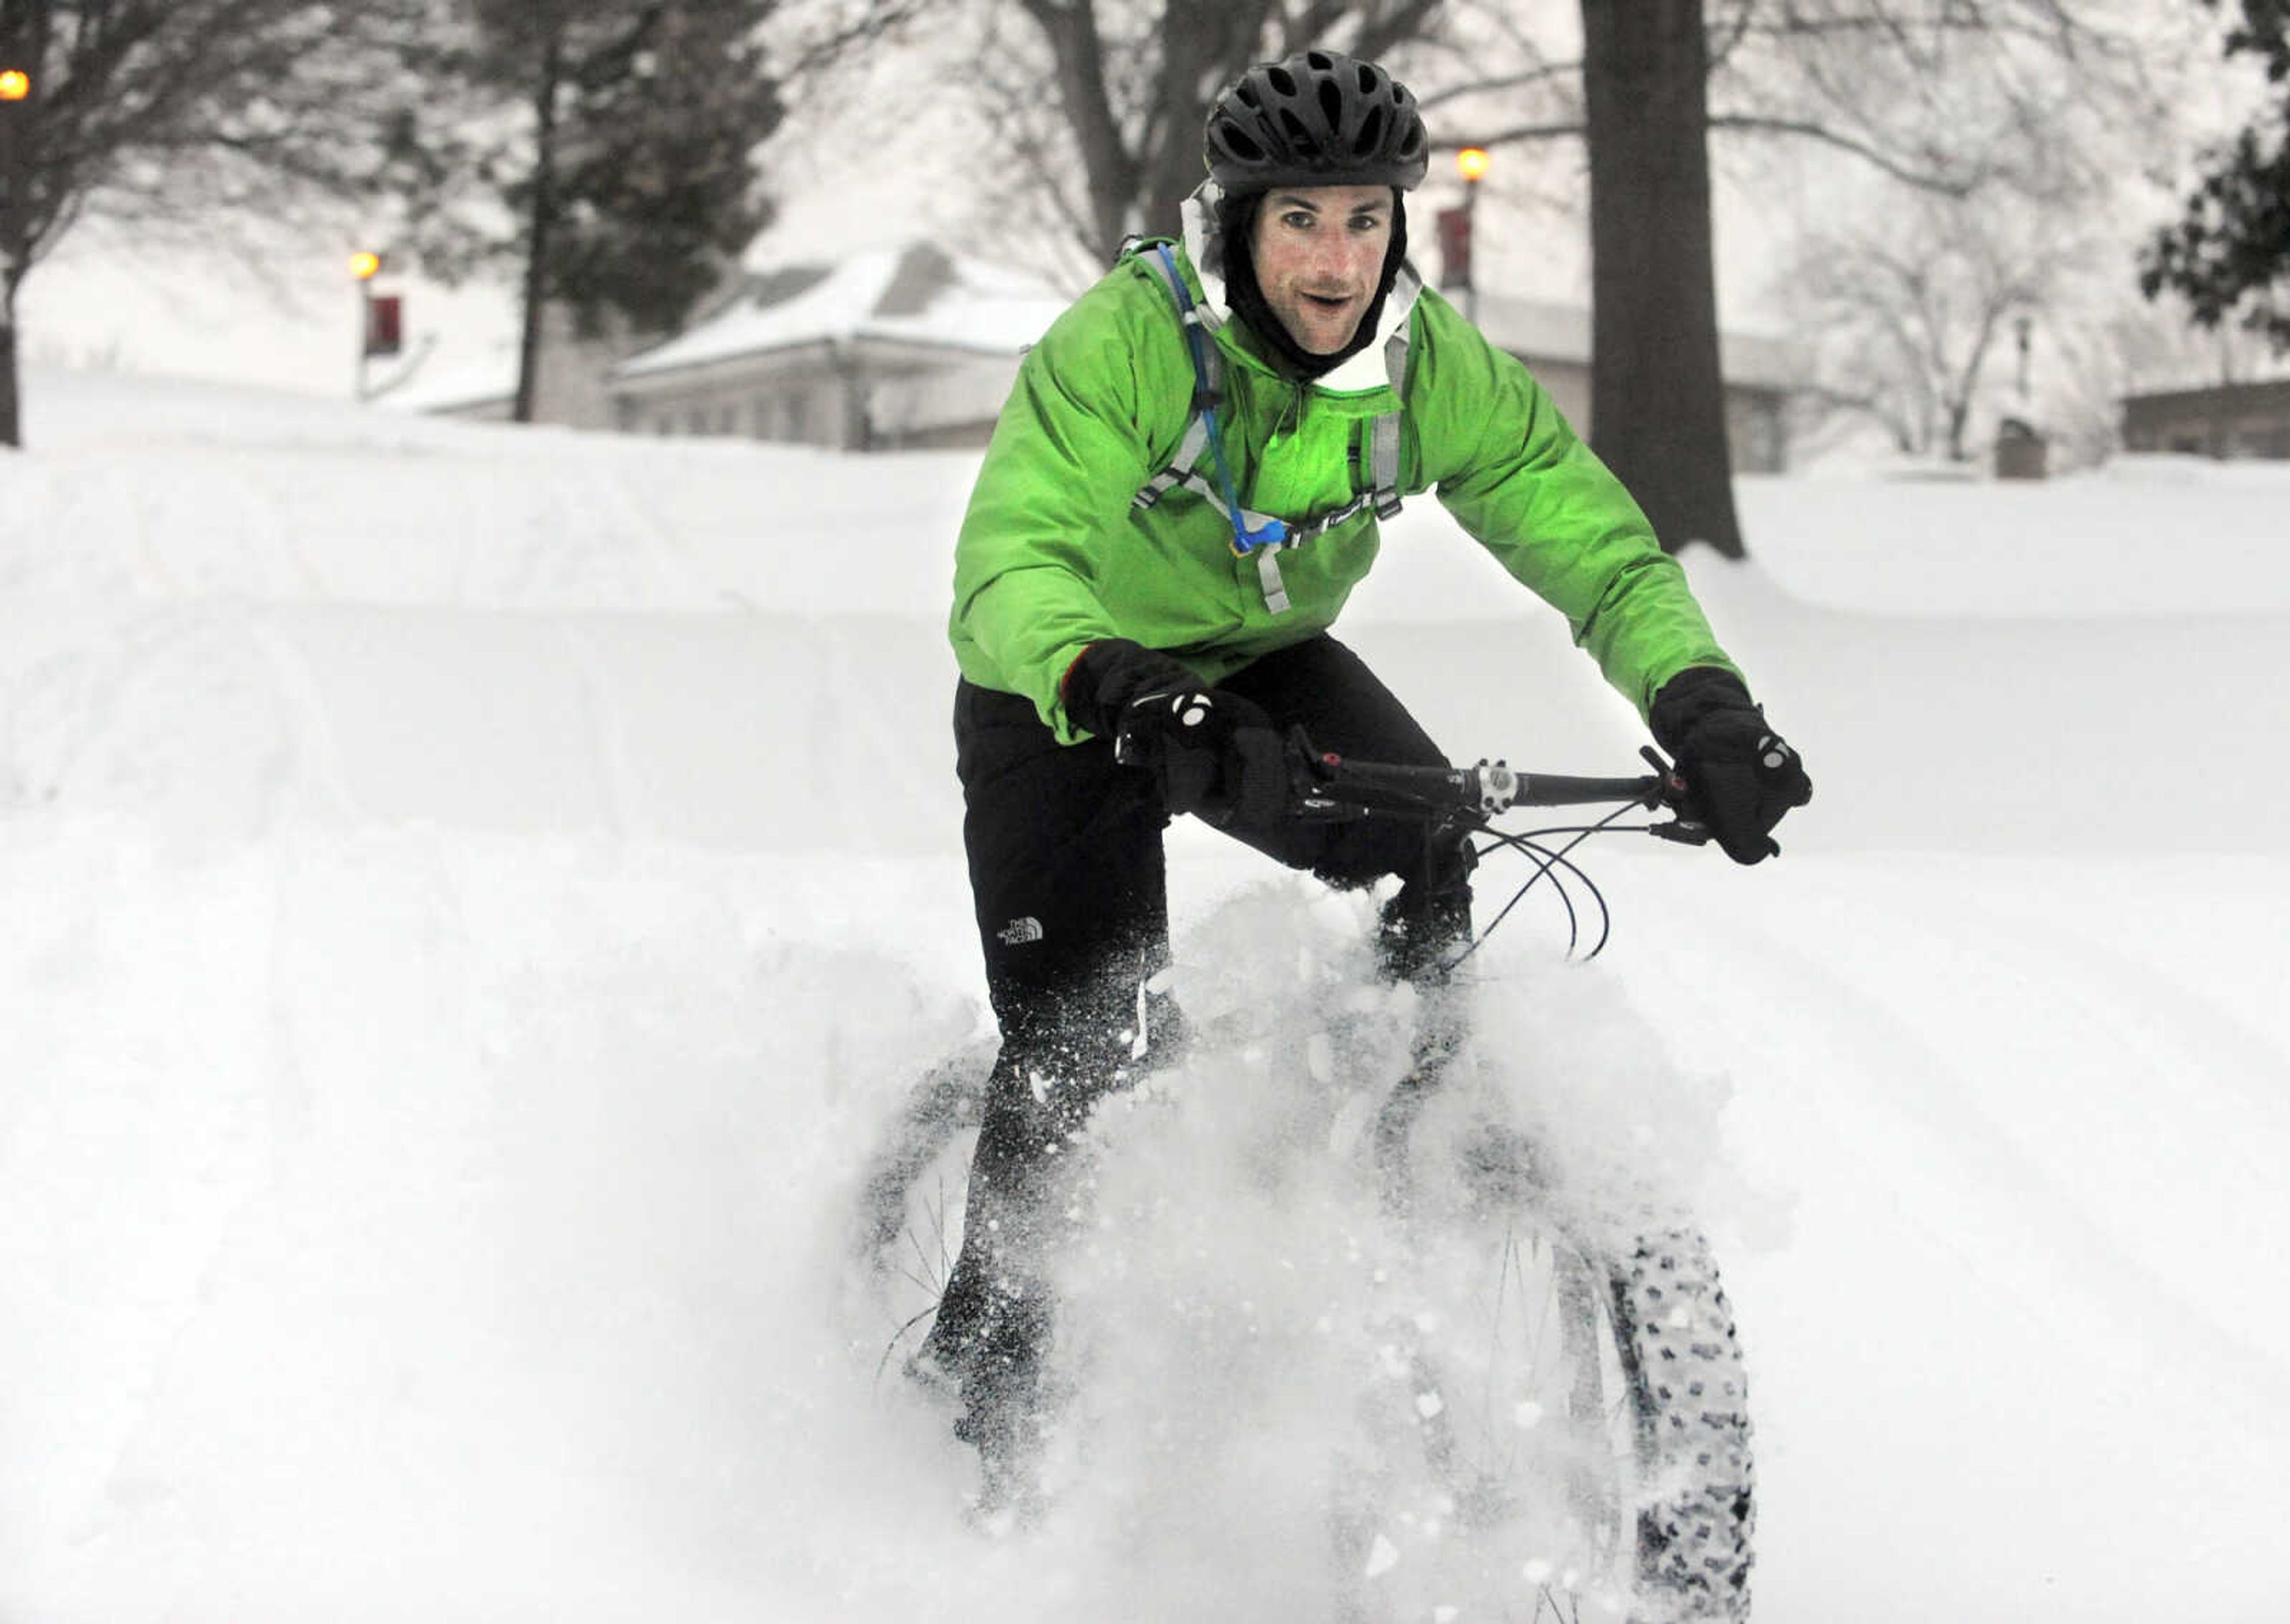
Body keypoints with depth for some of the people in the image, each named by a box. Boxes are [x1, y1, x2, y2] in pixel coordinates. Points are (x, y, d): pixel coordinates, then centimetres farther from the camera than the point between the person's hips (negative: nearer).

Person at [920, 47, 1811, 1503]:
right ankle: (986, 1340, 11)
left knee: (1428, 845, -23)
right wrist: (1118, 691, -61)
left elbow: (1599, 543, -18)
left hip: (1266, 663, 4)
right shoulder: (1125, 340, -30)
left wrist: (1702, 704, -36)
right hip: (1071, 697, -4)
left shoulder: (1436, 364, -18)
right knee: (1084, 1046, -12)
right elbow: (1009, 561, -41)